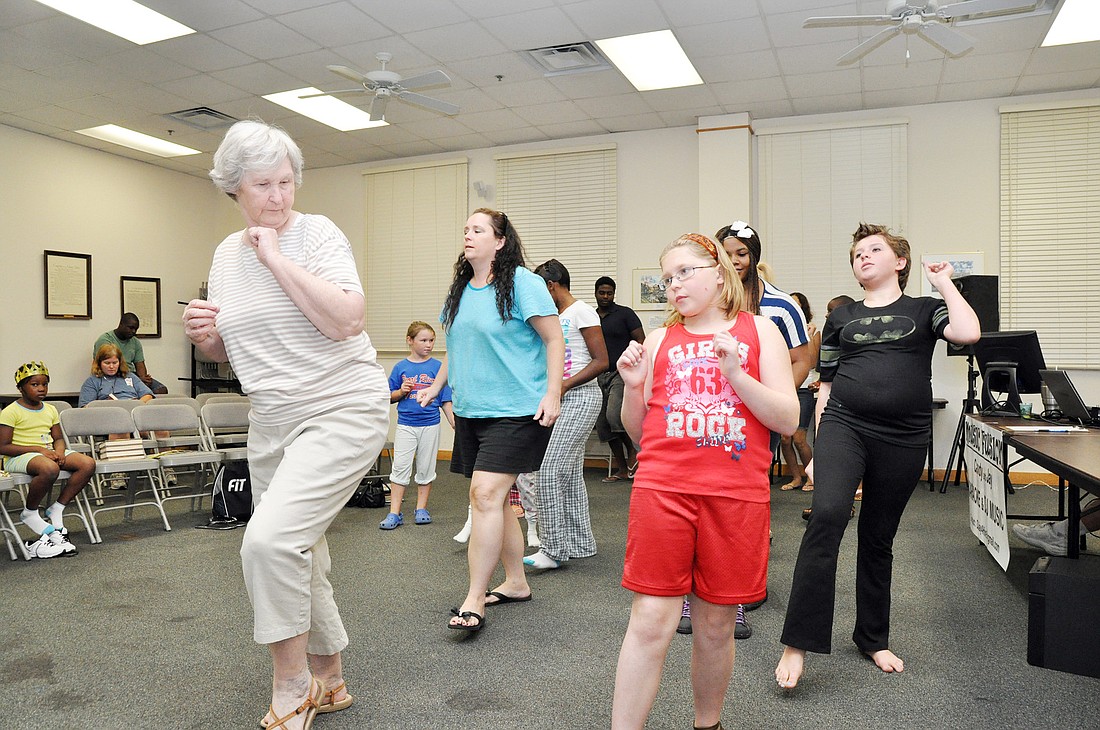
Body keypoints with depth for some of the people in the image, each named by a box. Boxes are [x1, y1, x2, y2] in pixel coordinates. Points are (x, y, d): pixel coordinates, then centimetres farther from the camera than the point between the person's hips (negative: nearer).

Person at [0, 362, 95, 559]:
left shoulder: (50, 410, 13)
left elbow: (58, 438, 18)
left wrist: (59, 451, -7)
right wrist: (38, 449, -19)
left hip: (48, 453, 7)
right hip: (20, 456, -7)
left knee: (88, 463, -17)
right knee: (49, 468, -40)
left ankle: (56, 510, -5)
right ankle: (30, 513, -11)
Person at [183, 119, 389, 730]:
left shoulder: (317, 233, -8)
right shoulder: (227, 254, 10)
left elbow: (346, 320, -23)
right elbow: (227, 351, 19)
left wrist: (278, 259, -18)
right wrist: (203, 335, -4)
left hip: (342, 410, -7)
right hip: (272, 421, 7)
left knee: (270, 541, -22)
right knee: (298, 558, 13)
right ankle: (328, 681, 33)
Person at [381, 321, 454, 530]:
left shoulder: (438, 367, -1)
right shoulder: (401, 367, 1)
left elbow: (445, 400, 2)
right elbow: (390, 397, 8)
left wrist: (455, 424, -3)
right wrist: (401, 392, -13)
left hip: (430, 424, 0)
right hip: (405, 424, 0)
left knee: (426, 468, 9)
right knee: (400, 466, -3)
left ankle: (421, 509, 23)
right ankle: (394, 513, 2)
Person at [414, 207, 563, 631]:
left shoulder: (522, 283, -9)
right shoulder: (460, 290, 14)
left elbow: (554, 338, -10)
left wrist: (552, 393, -17)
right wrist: (437, 385, 22)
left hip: (515, 410, -8)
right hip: (471, 410, 8)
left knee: (486, 494, -14)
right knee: (493, 499, 13)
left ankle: (474, 601, -6)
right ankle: (516, 583, 28)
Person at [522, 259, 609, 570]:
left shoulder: (582, 311, -9)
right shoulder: (558, 317, 18)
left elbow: (601, 362, -16)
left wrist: (563, 386, -20)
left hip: (581, 396, -9)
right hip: (563, 400, 10)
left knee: (549, 472, -13)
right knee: (570, 473, 11)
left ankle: (554, 548, -7)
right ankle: (580, 544, 20)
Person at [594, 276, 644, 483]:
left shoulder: (625, 314, 0)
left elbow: (641, 340, -4)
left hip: (622, 373, -6)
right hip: (600, 376, 6)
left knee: (614, 415, -26)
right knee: (604, 424, 4)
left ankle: (632, 450, 0)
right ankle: (622, 469, 14)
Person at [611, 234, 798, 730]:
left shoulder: (758, 330, 8)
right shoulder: (660, 340, 12)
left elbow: (788, 420, 0)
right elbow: (638, 430, 15)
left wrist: (735, 373, -12)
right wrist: (633, 386, -4)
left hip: (737, 496, 0)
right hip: (662, 490, 1)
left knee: (716, 624, 11)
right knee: (651, 621, -2)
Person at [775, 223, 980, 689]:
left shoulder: (924, 310, 11)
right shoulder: (841, 318, 15)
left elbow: (968, 333, -11)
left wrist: (944, 282, 3)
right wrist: (818, 451, 9)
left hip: (903, 439, 1)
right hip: (844, 426, 0)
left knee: (878, 539, 10)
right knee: (827, 514, -23)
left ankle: (873, 638, 31)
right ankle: (797, 643, -19)